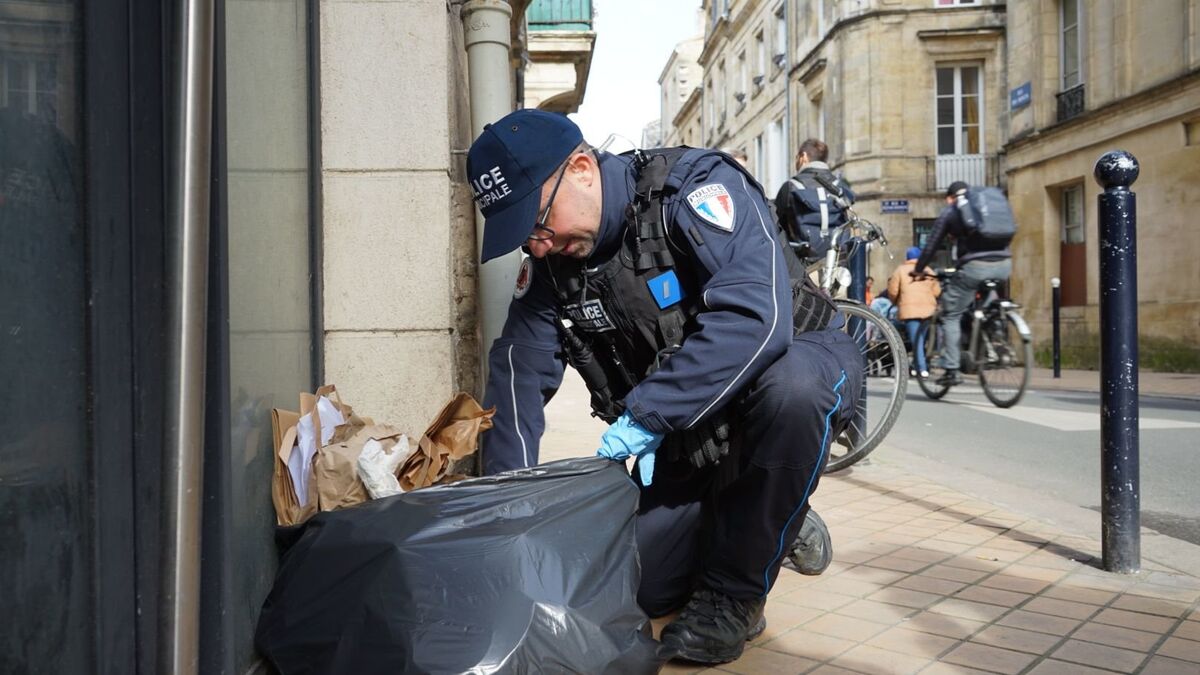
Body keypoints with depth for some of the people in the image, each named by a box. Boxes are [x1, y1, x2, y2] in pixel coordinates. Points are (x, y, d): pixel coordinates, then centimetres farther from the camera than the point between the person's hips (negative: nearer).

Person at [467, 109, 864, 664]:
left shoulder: (696, 187, -26)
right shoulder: (551, 259, -6)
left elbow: (757, 317, -39)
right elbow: (518, 374, -7)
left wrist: (644, 413, -38)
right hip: (688, 432, 5)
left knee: (788, 388, -42)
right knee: (639, 588, -4)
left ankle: (734, 594, -19)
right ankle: (760, 520, 23)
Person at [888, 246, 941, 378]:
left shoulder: (900, 270, 4)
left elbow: (893, 291, -1)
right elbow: (937, 291, 8)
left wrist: (896, 302, 18)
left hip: (910, 310, -3)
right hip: (928, 310, 3)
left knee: (916, 341, -5)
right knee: (922, 340, 11)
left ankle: (922, 369, -10)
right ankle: (917, 366, 13)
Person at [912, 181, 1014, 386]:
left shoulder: (950, 211, 14)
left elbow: (931, 244, 13)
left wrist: (918, 270, 23)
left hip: (975, 267, -5)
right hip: (1003, 265, 5)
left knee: (951, 315, 6)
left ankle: (952, 370, 0)